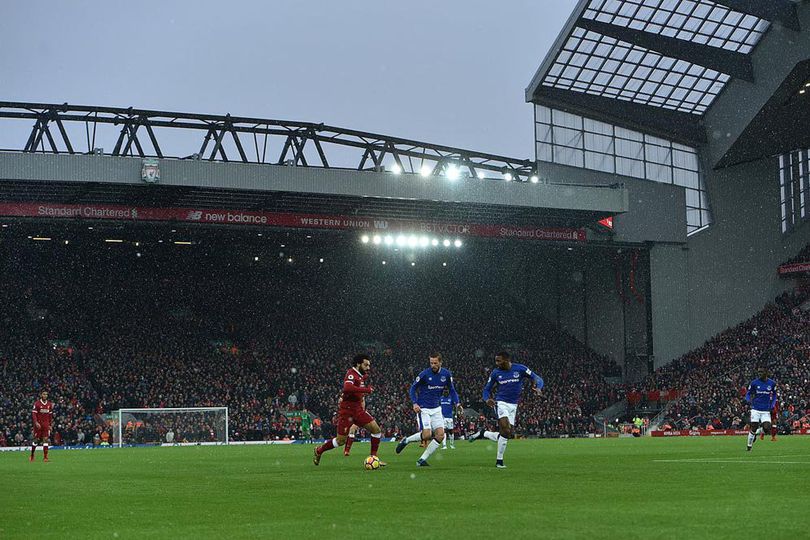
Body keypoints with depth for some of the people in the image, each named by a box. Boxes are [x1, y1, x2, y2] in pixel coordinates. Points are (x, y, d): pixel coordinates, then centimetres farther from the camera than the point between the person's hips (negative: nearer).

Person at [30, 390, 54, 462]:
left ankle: (45, 457, -7)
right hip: (38, 425, -3)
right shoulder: (37, 403, -5)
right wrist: (36, 422, -22)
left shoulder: (49, 404, 9)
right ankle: (32, 456, 20)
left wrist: (50, 425, 13)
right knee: (36, 439, 3)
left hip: (46, 425, 3)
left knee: (45, 439, -6)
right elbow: (33, 414, -10)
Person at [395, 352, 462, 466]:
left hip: (436, 409, 5)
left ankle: (422, 460, 0)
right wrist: (415, 403, -19)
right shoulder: (424, 374, -13)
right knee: (427, 435, -19)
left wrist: (457, 403, -5)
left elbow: (452, 390, 11)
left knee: (440, 435, -9)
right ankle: (406, 440, 9)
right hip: (423, 409, -5)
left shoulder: (446, 374, 0)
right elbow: (413, 388, -4)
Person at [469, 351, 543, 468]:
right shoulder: (495, 373, 1)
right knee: (506, 430, -21)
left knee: (508, 435, 1)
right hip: (501, 403, -3)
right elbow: (487, 389, 10)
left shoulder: (520, 369, -3)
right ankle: (499, 460, -12)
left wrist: (537, 387, -24)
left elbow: (537, 379, -2)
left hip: (513, 406, 3)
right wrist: (487, 399, -12)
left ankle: (483, 433, 23)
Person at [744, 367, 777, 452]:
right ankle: (749, 446, 12)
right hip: (756, 409, -1)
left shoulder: (772, 383, 2)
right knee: (754, 428, -5)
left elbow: (774, 395, 17)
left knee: (766, 428, -13)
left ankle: (755, 433, 19)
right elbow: (748, 394, 5)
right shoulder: (754, 383, -3)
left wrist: (772, 405, 2)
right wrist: (749, 400, -19)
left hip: (766, 410, 1)